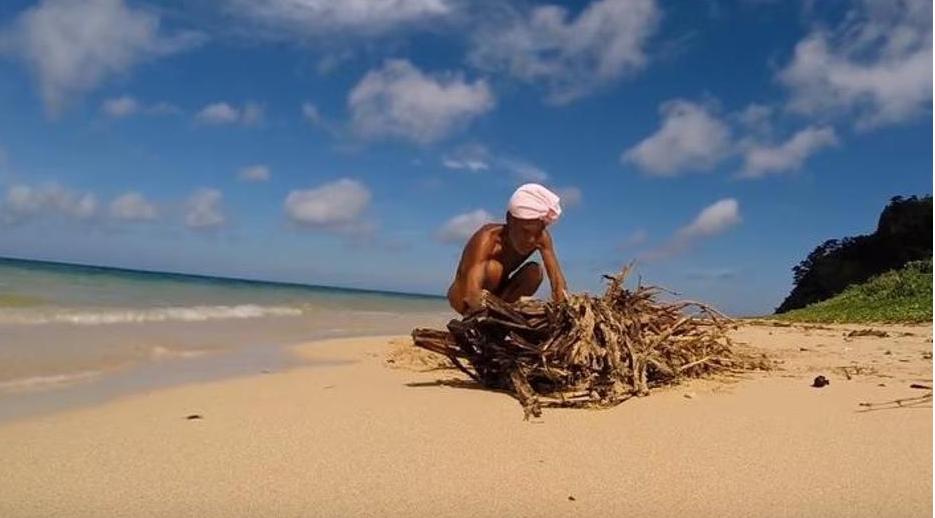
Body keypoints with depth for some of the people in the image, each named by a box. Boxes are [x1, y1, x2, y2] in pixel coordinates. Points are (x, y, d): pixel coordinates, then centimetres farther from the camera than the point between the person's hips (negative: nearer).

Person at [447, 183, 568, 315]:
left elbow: (558, 280, -24)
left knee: (535, 270, -19)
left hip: (495, 295, 6)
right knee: (493, 267, -33)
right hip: (463, 300, -5)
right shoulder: (488, 238, -34)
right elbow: (472, 292, -46)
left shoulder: (542, 238, -18)